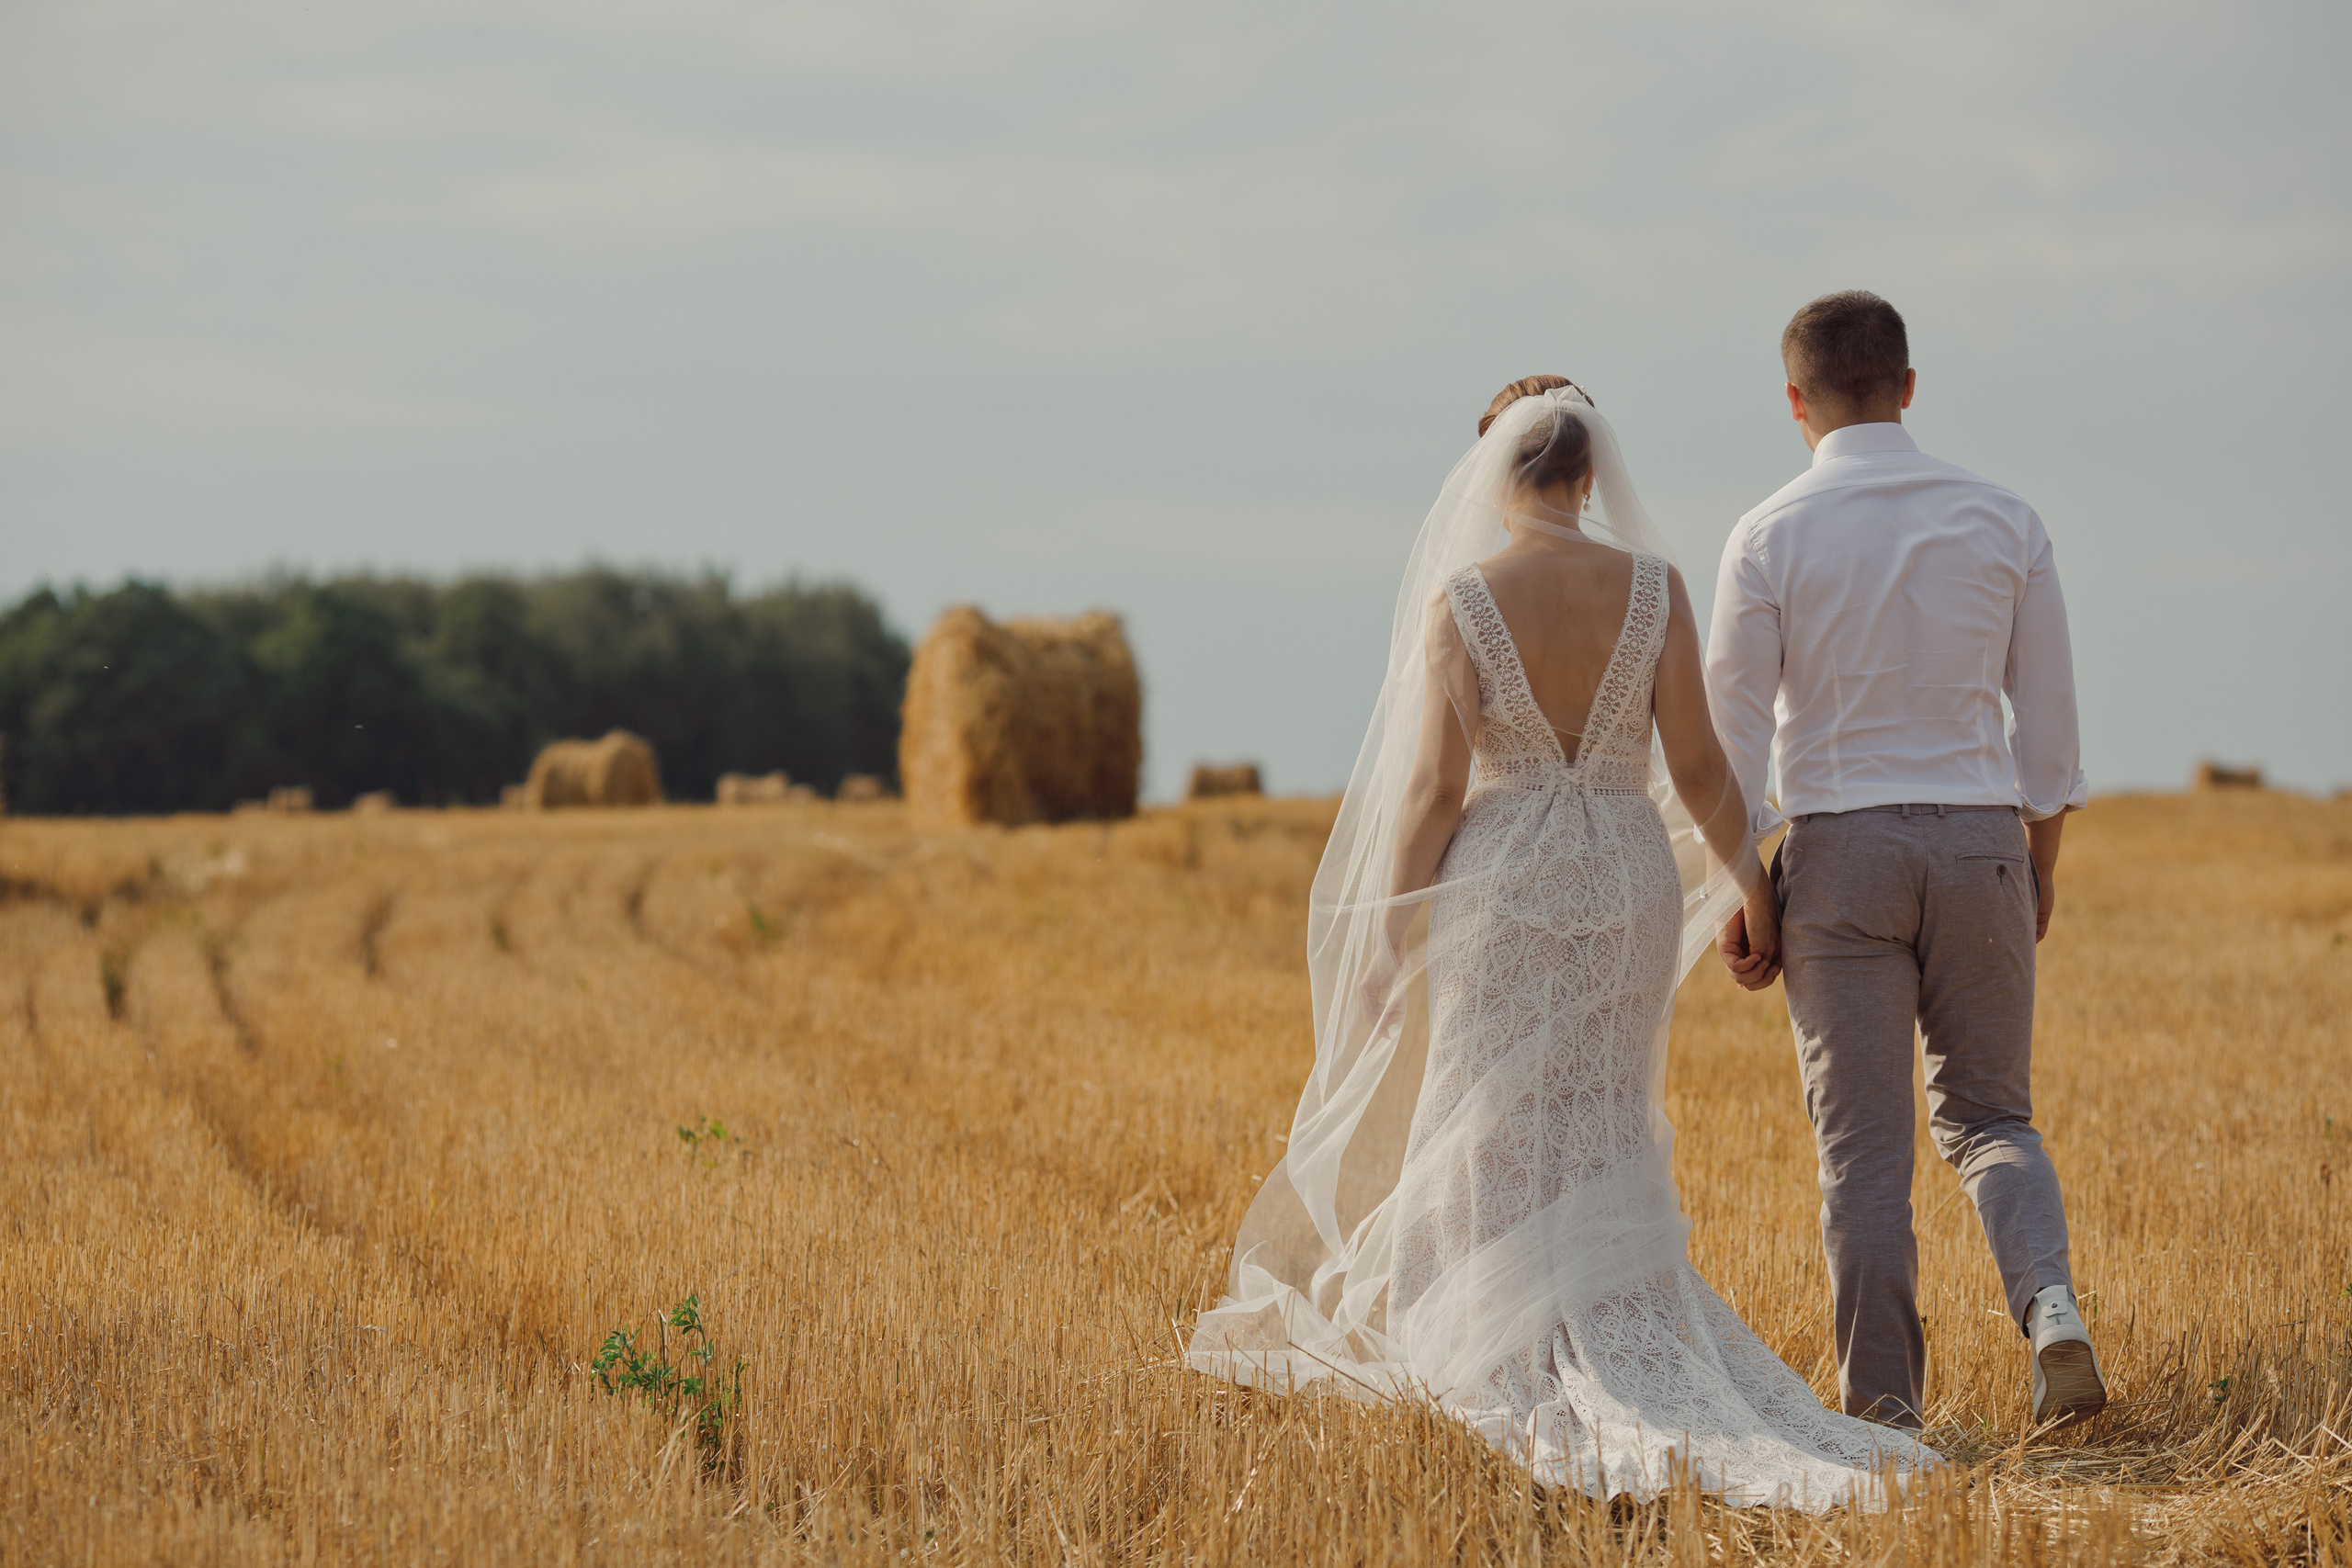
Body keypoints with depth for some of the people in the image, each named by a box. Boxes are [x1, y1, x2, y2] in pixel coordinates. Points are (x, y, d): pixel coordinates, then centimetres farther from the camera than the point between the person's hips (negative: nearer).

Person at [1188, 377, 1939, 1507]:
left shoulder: (1460, 600, -10)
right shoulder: (1653, 587, -4)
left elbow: (1434, 786, -11)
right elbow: (1694, 761, -2)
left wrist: (1387, 933, -3)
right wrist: (1747, 881, 13)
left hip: (1499, 884, -3)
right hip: (1630, 876, 3)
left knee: (1507, 1158, 5)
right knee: (1600, 1153, 16)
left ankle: (1567, 1402, -3)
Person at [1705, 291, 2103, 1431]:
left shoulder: (1770, 538, -6)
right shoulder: (2004, 523, 2)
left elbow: (1736, 732, -6)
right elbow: (2047, 714, 5)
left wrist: (1740, 900, 0)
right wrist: (2040, 864, 16)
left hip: (1839, 850, -2)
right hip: (1979, 843, 2)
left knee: (1863, 1145, 5)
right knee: (1987, 1115, 14)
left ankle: (1884, 1406, 5)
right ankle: (2048, 1303, -11)